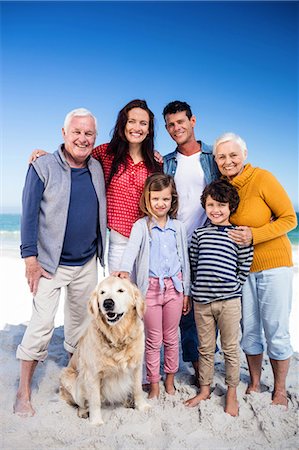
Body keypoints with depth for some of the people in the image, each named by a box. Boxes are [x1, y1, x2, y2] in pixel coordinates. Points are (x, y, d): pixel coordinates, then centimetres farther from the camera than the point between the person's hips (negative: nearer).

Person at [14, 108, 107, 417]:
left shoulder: (97, 168, 5)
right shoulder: (42, 167, -8)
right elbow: (29, 214, -10)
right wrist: (30, 257, -14)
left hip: (87, 263, 5)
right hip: (50, 263, -4)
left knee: (81, 321, 15)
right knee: (42, 324, -4)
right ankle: (23, 391, 13)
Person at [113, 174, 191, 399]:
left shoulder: (178, 227, 6)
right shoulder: (141, 225, -3)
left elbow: (184, 260, 9)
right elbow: (131, 248, -21)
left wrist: (186, 292, 9)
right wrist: (125, 269, -41)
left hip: (174, 286, 2)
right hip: (151, 287, -2)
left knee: (171, 338, 14)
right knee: (153, 340, 8)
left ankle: (170, 380, 33)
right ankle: (154, 383, 25)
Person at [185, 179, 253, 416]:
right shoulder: (199, 234, 6)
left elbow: (245, 266, 1)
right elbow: (193, 264, 11)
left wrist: (232, 288, -1)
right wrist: (200, 287, 7)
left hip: (229, 301, -2)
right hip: (201, 300, 3)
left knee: (231, 349, 10)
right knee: (206, 348, 15)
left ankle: (232, 395, 27)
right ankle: (205, 389, 32)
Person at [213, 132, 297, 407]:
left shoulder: (262, 179, -13)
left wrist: (254, 235, -22)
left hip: (274, 264, -4)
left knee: (276, 330, 4)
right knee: (249, 329, 12)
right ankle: (254, 384, 31)